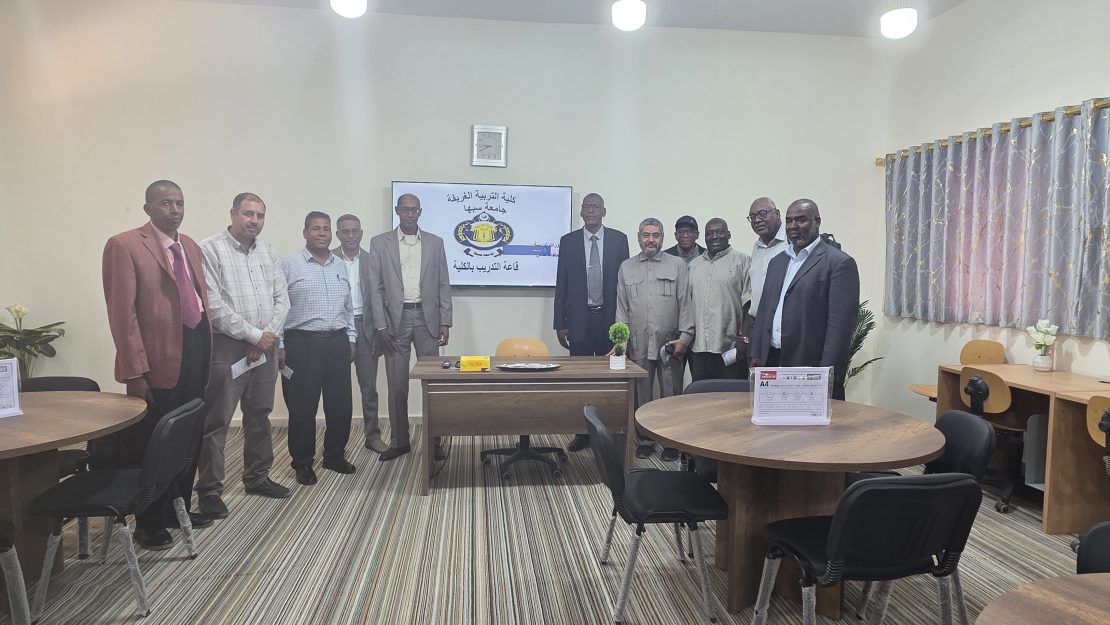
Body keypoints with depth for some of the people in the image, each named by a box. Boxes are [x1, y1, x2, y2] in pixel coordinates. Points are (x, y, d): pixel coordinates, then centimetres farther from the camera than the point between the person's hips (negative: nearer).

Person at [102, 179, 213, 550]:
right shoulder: (124, 246, -9)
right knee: (153, 444, 7)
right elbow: (122, 313, -14)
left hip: (195, 354, 7)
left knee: (189, 439, 16)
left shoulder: (191, 247, 13)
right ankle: (150, 524, 24)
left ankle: (180, 508, 35)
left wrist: (206, 352, 9)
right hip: (158, 360, -7)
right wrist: (134, 372, -18)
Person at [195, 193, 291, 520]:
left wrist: (268, 336, -6)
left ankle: (257, 476, 29)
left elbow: (281, 298, 8)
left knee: (260, 415, 15)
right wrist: (254, 336, -14)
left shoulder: (267, 251, 11)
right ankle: (209, 490, 12)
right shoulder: (210, 250, -9)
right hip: (226, 346, -6)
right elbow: (214, 306, -16)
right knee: (216, 421, 1)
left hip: (265, 346, 6)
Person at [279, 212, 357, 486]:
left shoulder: (340, 265, 13)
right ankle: (303, 463, 19)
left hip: (338, 343, 5)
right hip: (302, 344, -5)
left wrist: (351, 339, 13)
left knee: (340, 404, 9)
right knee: (302, 407, 4)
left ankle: (335, 456, 26)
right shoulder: (289, 264, -3)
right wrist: (280, 345, -9)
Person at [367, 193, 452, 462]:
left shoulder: (435, 243, 7)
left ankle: (433, 440, 13)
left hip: (427, 317, 1)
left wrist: (445, 323, -1)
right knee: (397, 384, 5)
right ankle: (399, 441, 17)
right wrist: (381, 326, -6)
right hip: (396, 319, 0)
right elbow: (375, 287, 1)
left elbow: (443, 285, 6)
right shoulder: (380, 243, 4)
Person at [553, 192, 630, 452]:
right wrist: (560, 323, 0)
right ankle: (582, 432, 14)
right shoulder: (568, 241, 4)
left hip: (610, 318, 0)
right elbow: (561, 285, 4)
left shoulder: (619, 239, 3)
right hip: (579, 319, 1)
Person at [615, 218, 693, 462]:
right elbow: (622, 307, 10)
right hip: (638, 343, 2)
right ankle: (646, 438, 21)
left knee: (671, 394, 2)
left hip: (669, 343, -2)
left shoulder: (678, 265, 5)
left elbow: (685, 304, 1)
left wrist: (684, 337, -6)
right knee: (641, 394, 9)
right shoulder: (626, 268, 11)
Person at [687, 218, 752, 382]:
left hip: (730, 347, -4)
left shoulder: (743, 261, 1)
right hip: (698, 348, 4)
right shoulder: (693, 265, 16)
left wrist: (744, 338, -12)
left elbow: (749, 302, -5)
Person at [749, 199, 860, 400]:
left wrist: (828, 373, -16)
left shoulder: (839, 262, -5)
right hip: (771, 364, 6)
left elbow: (840, 324, -12)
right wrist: (756, 355, 10)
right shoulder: (777, 262, 16)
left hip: (811, 368, -6)